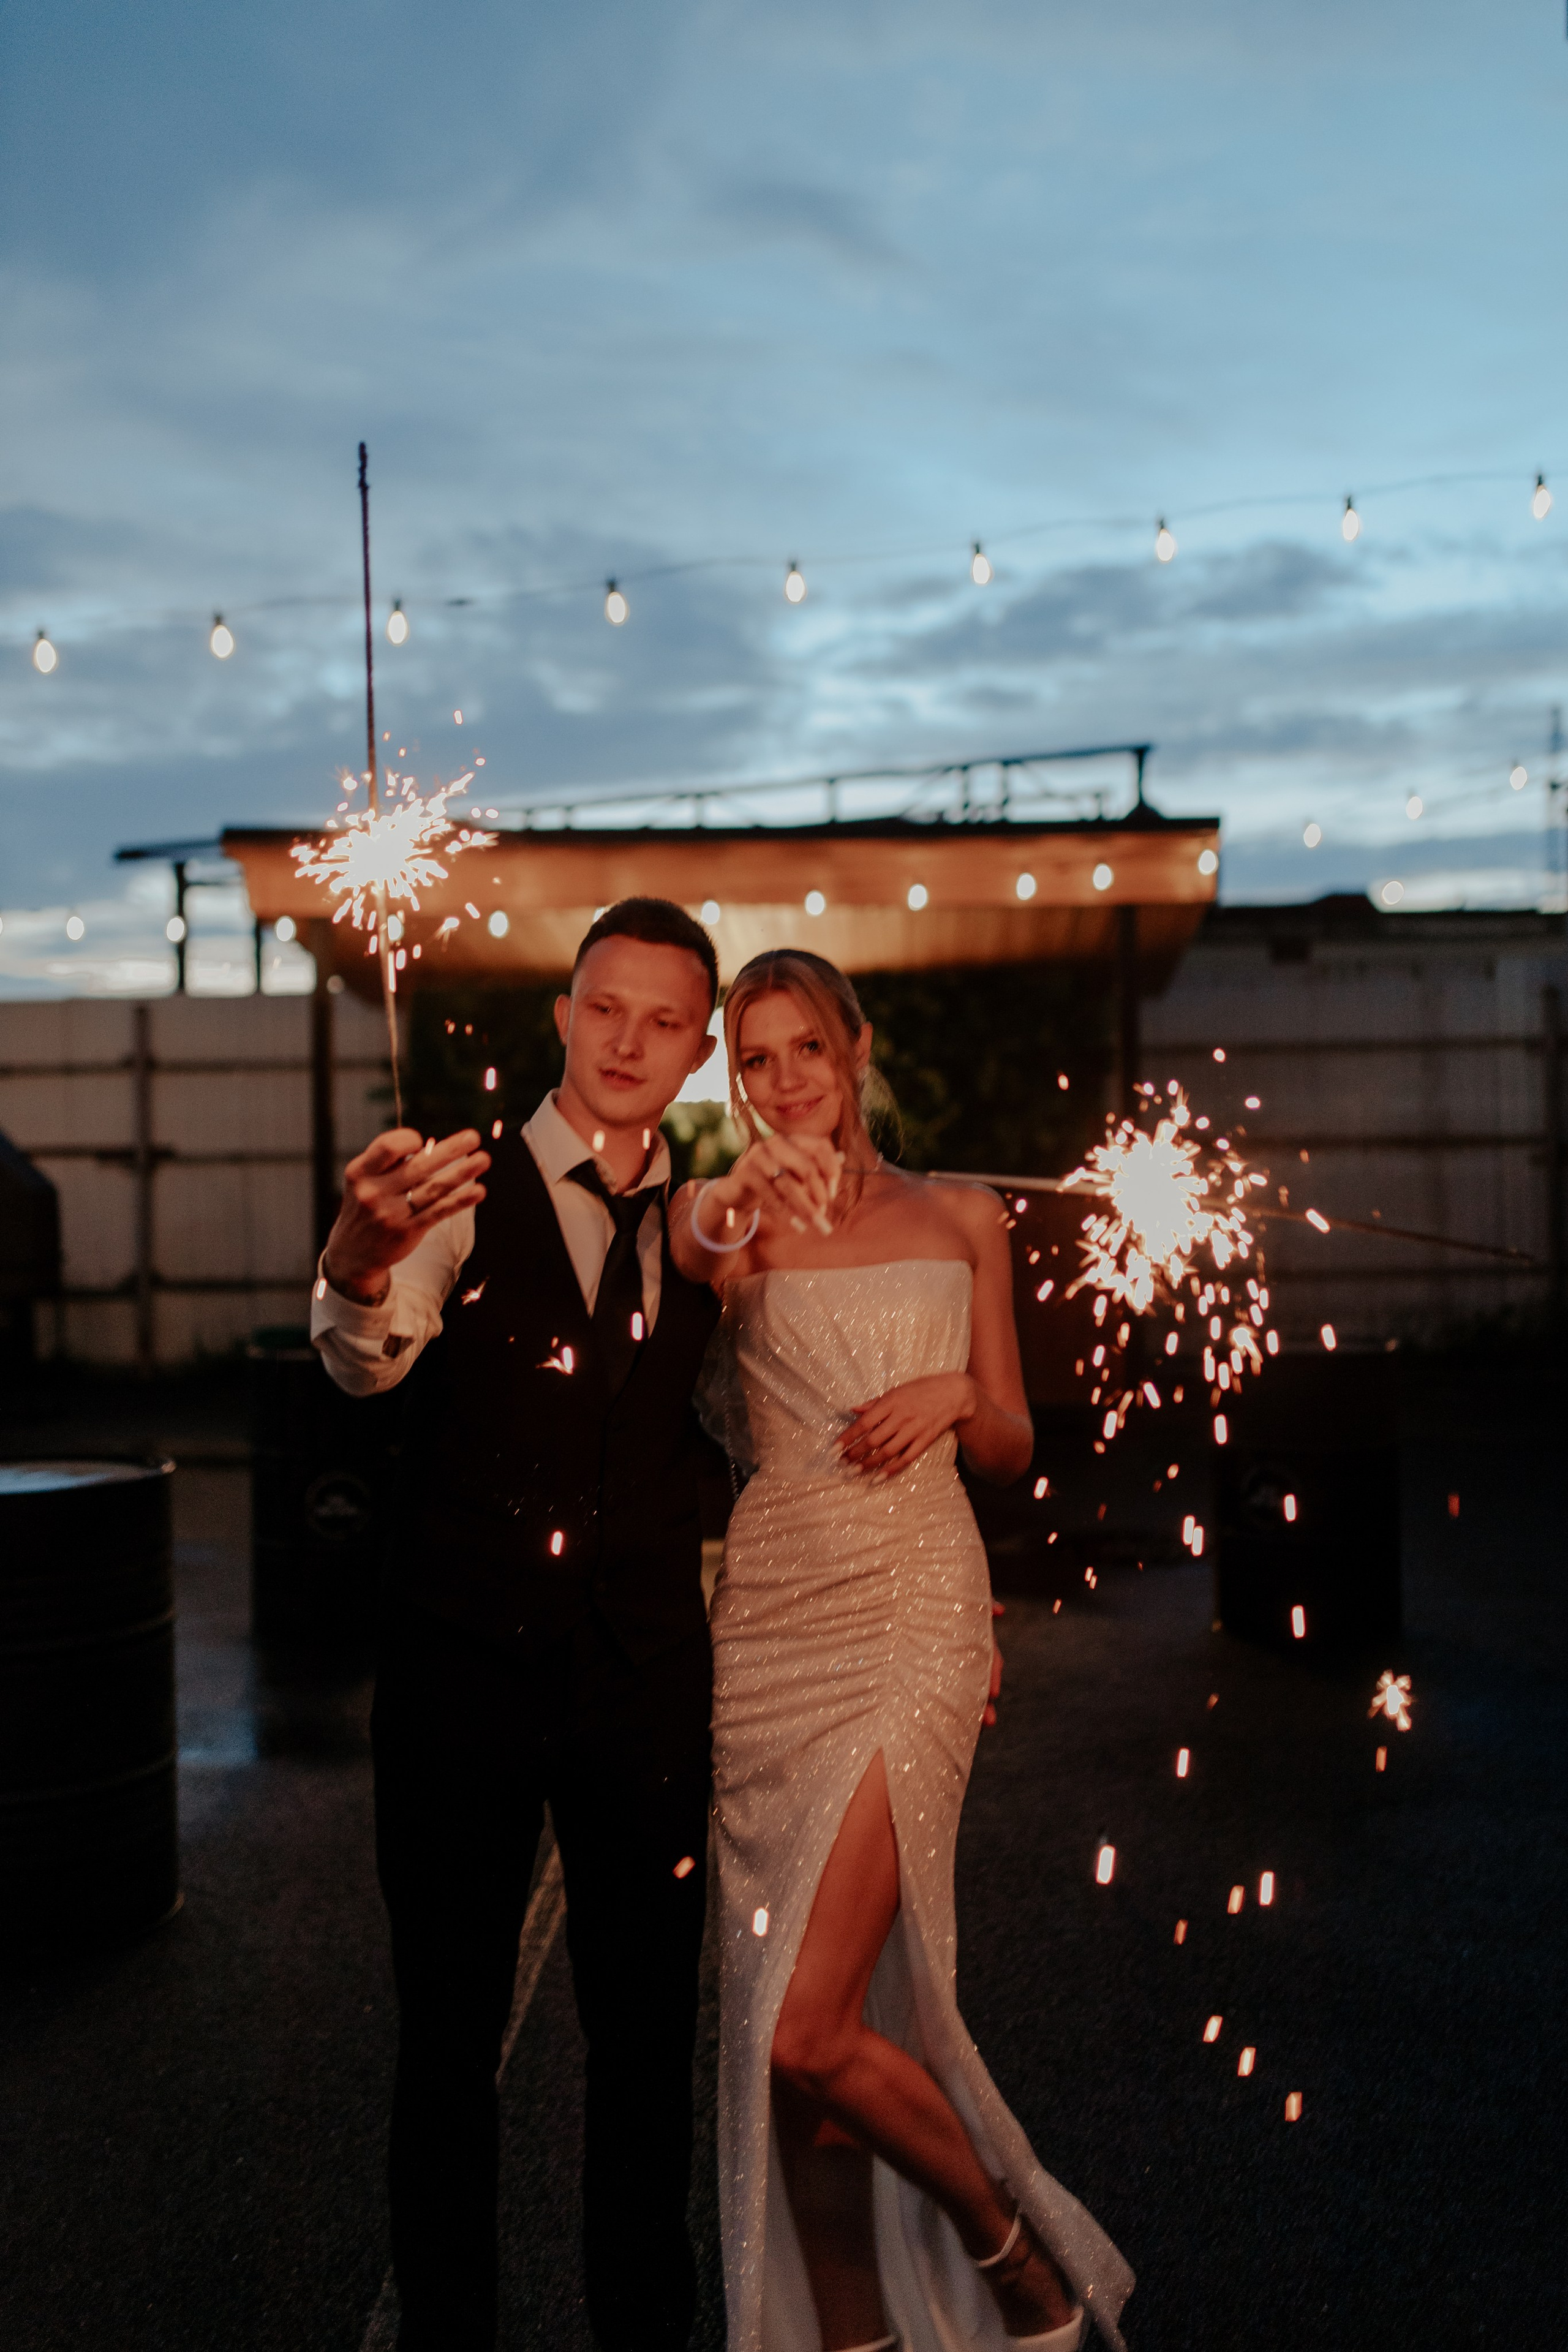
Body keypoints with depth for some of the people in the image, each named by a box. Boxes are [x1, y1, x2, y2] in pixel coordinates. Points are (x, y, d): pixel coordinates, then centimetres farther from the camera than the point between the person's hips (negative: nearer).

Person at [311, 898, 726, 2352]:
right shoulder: (466, 1193, -6)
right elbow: (365, 1360, -25)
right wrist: (361, 1263, -46)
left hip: (646, 1674, 3)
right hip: (464, 1667, -3)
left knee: (648, 2033, 12)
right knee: (448, 2037, 10)